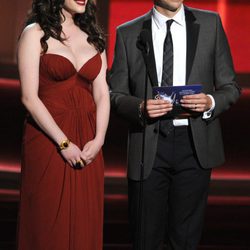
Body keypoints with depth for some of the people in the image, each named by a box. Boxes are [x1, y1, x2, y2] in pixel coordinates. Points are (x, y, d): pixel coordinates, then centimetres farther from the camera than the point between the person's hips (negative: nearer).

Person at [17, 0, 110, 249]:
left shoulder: (93, 37, 12)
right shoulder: (35, 34, -3)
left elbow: (102, 94, 7)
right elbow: (29, 97, -10)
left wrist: (98, 139, -8)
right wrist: (64, 143, -15)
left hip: (88, 143, 5)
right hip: (48, 141, -4)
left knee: (85, 224, 7)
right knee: (49, 225, 2)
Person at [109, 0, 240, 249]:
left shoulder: (210, 24, 6)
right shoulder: (128, 33, 4)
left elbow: (230, 87, 8)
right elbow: (116, 95, 6)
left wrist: (211, 102, -12)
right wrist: (140, 107, -14)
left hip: (194, 143, 1)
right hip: (148, 146, 0)